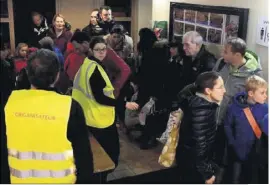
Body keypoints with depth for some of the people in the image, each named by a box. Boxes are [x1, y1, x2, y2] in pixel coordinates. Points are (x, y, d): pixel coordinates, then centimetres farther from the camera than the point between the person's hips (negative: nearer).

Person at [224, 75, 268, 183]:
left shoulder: (265, 108, -13)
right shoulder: (235, 107, -16)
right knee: (235, 179, 20)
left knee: (253, 179, 18)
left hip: (255, 152, 1)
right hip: (237, 151, -1)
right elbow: (227, 125, -2)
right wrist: (232, 143, -5)